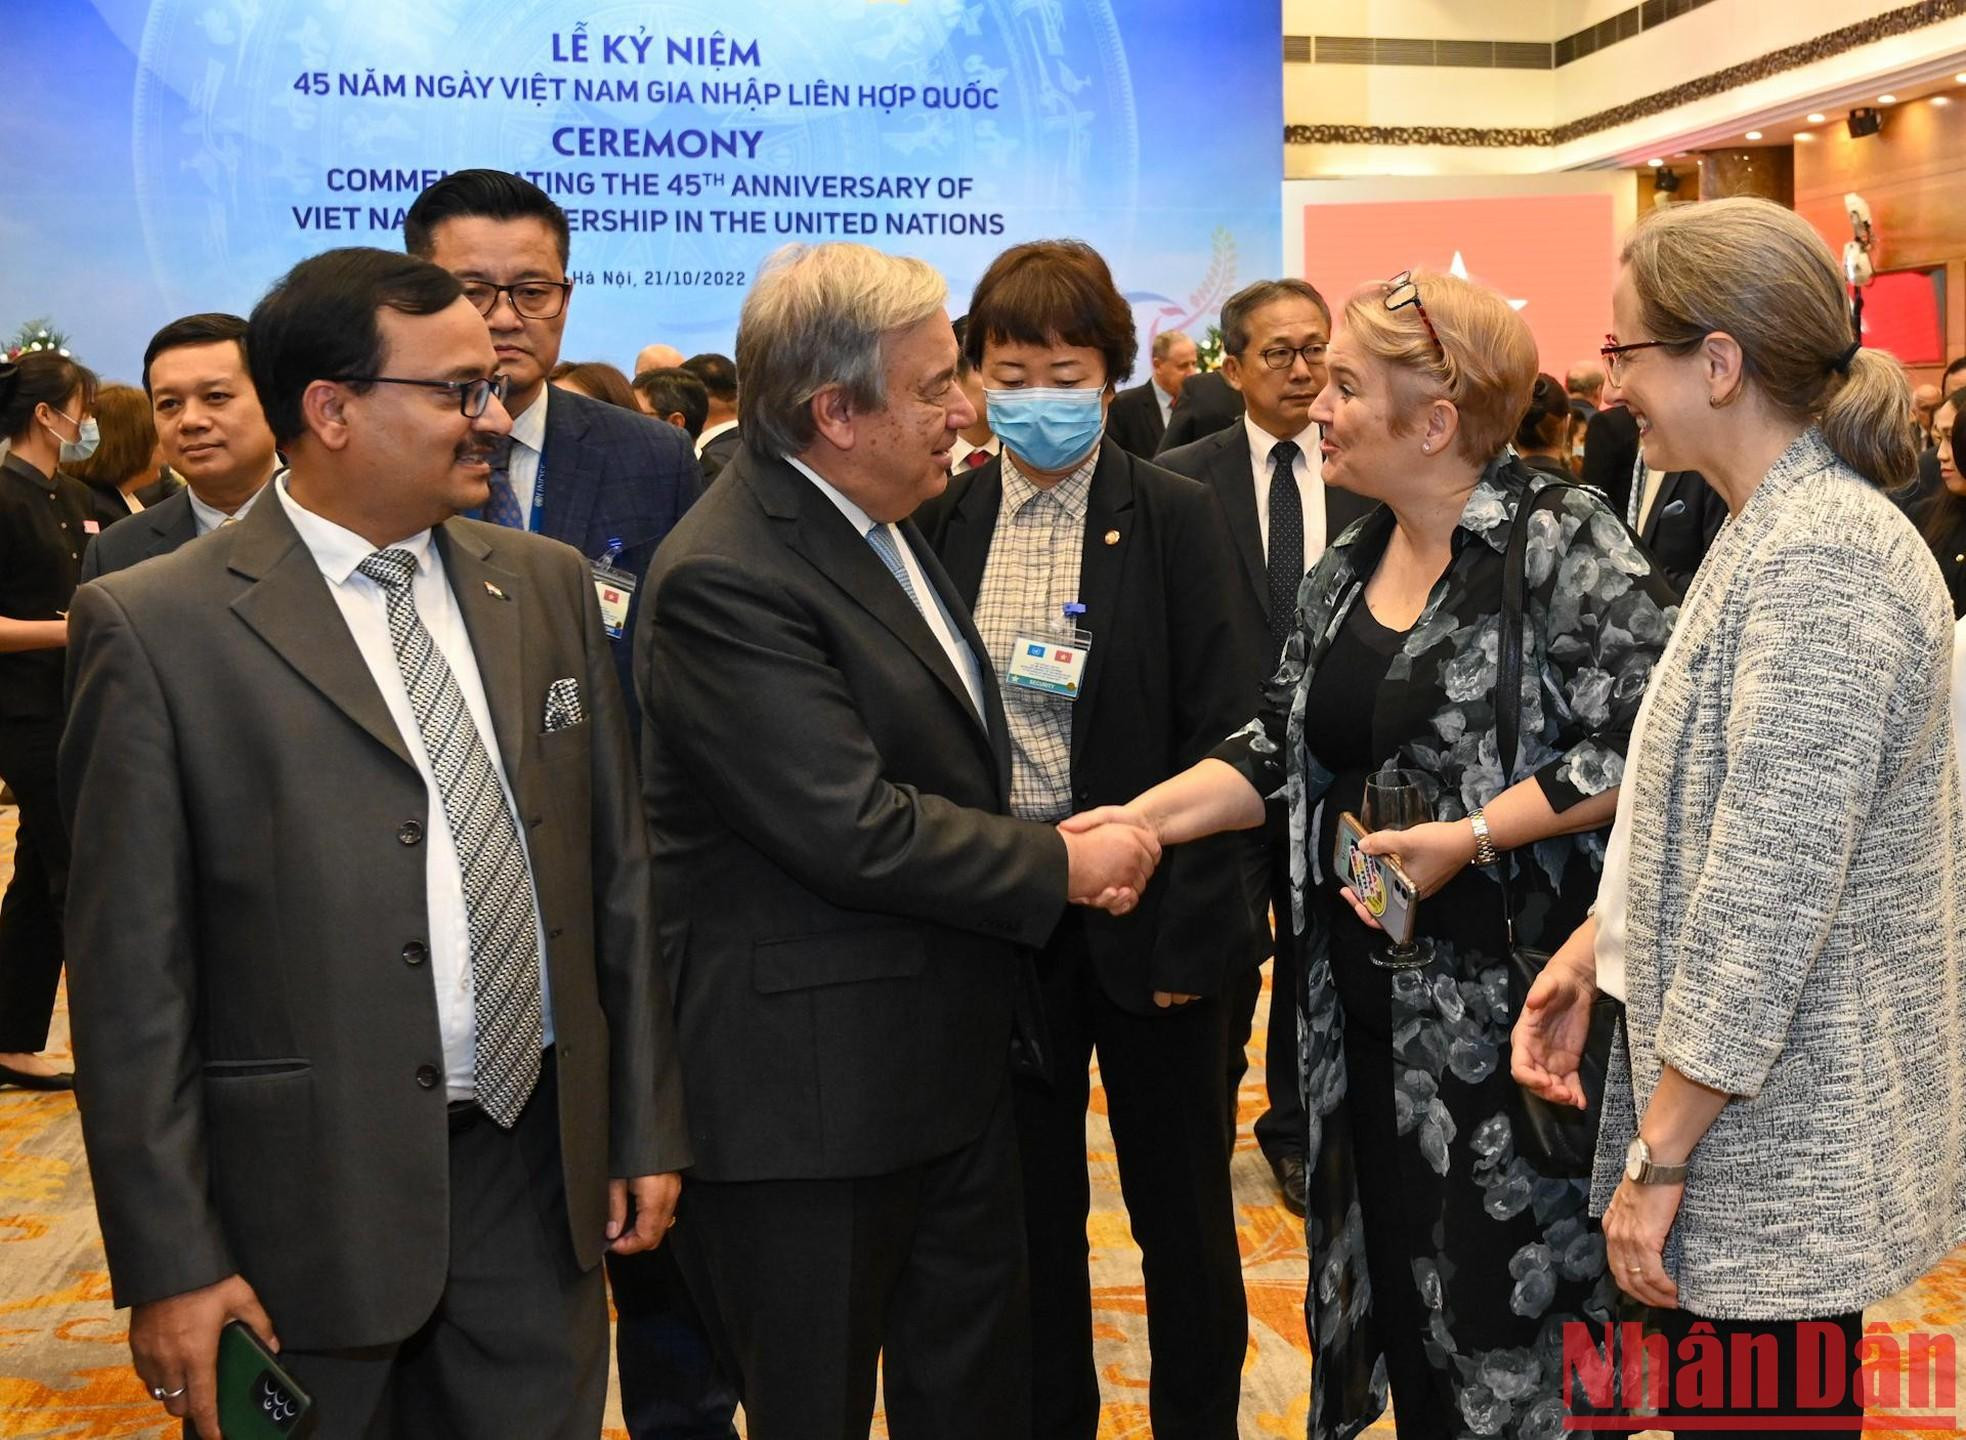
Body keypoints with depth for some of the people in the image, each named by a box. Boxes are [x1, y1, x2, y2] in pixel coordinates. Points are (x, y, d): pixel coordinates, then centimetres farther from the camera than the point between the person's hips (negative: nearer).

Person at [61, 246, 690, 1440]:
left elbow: (618, 874, 9)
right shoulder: (155, 627, -9)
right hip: (313, 1198, -4)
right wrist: (171, 1263, -8)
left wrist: (648, 1126, 9)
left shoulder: (549, 588, 6)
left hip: (542, 1167, 4)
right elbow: (132, 972, -8)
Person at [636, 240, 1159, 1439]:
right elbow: (853, 831, -25)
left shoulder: (881, 524, 9)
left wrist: (1046, 842, 1)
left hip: (951, 1059, 9)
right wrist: (1058, 866, -13)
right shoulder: (726, 579, -22)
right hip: (816, 1094, -9)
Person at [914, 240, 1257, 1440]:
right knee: (1030, 1204, 15)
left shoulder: (1178, 520, -5)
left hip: (1145, 910, -2)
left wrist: (1187, 922, -13)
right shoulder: (945, 521, 3)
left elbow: (1223, 736, -8)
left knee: (1181, 1206, 12)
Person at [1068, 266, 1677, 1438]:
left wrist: (1464, 837, -20)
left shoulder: (1565, 542, -12)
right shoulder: (1344, 572, 10)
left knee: (1499, 1307, 2)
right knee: (1393, 1278, 16)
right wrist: (1144, 817, -1)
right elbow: (1283, 746, 11)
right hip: (1368, 1001, 7)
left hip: (1506, 1000, -7)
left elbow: (1642, 746, -17)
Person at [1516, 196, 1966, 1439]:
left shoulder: (1819, 560, -21)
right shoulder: (1779, 531, 10)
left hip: (1780, 1149, -9)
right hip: (1757, 1125, 9)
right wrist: (1594, 944, 5)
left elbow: (1767, 905, -24)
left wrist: (1659, 1160, -19)